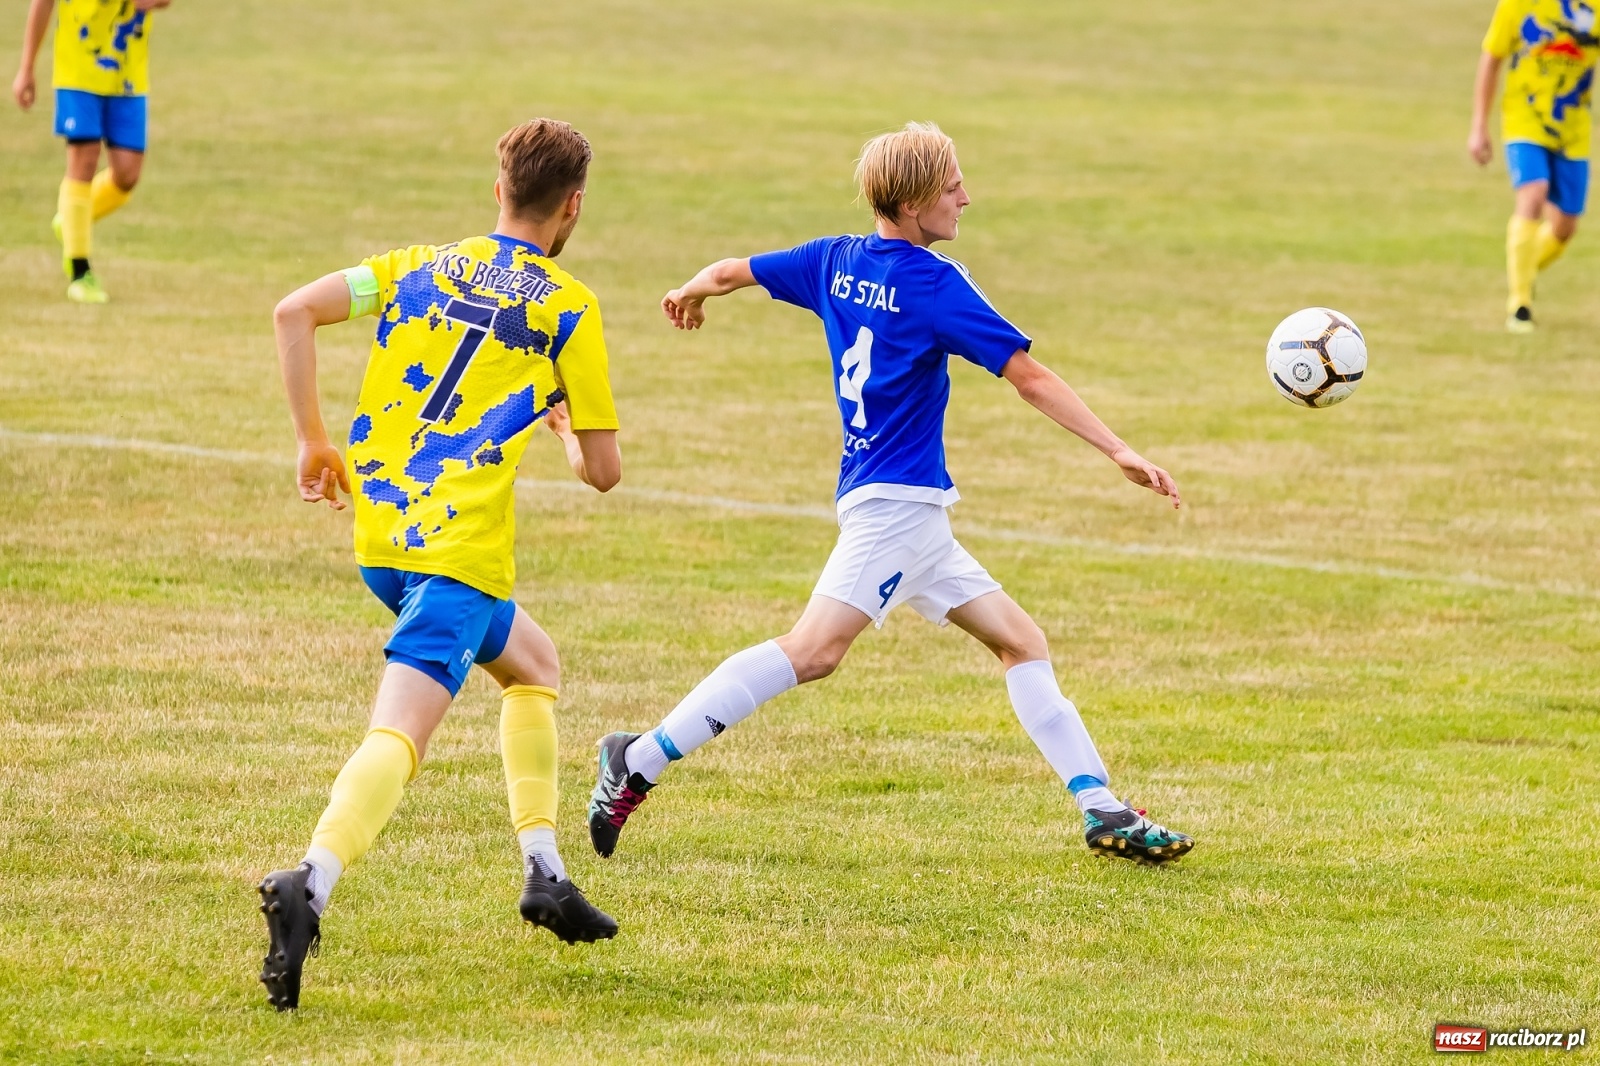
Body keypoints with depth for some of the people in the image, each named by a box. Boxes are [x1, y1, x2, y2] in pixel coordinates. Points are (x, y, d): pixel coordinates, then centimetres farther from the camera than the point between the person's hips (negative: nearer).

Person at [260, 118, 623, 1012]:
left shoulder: (421, 267, 15)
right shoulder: (570, 309, 2)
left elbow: (297, 311, 2)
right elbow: (604, 470, 3)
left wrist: (314, 440, 9)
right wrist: (569, 433, 27)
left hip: (380, 530, 7)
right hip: (462, 546, -7)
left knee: (534, 665, 29)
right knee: (400, 736, -18)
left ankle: (544, 870, 23)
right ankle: (310, 887, -42)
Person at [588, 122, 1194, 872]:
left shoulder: (836, 262, 10)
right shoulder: (932, 283, -11)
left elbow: (732, 271, 23)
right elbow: (1030, 378, -14)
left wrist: (690, 293, 46)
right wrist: (1119, 453, -13)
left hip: (912, 512, 10)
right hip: (897, 499, -10)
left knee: (1020, 641, 10)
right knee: (814, 649, -20)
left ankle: (1101, 810, 5)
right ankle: (640, 762, -22)